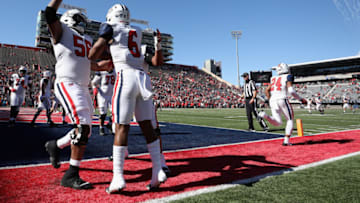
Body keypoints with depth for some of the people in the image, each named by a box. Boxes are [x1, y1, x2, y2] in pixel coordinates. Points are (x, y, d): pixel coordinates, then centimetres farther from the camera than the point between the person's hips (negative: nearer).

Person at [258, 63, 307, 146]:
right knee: (290, 120, 13)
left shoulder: (274, 78, 20)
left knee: (278, 123, 10)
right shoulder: (288, 77, 3)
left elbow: (267, 91, 16)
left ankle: (265, 115, -17)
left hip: (272, 101, 5)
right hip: (282, 100, -5)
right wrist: (301, 99, 0)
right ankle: (286, 141, 5)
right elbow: (290, 90, -10)